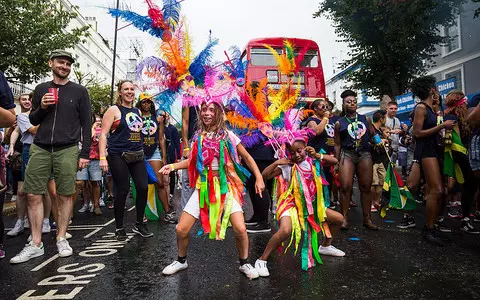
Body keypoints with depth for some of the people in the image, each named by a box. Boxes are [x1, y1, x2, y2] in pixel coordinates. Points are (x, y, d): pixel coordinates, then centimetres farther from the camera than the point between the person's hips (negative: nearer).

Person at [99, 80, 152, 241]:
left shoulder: (138, 112, 15)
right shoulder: (114, 110, -3)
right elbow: (103, 134, -9)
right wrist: (102, 157, -17)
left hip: (137, 155, 5)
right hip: (118, 155, -5)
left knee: (143, 187, -1)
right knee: (122, 190, -2)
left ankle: (139, 224, 16)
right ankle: (119, 228, 16)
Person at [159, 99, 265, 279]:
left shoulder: (228, 136, -4)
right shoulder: (199, 137, 5)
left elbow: (247, 158, 2)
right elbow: (193, 160, 16)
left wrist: (259, 178, -6)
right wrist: (173, 166, 2)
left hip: (226, 187, -3)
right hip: (203, 187, 3)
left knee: (240, 229, -18)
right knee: (181, 230, -1)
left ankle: (244, 264, 12)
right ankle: (181, 261, 31)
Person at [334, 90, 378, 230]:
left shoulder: (366, 119, 14)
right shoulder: (339, 123, 8)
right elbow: (337, 144, 8)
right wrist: (337, 161, 3)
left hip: (365, 154, 2)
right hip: (347, 154, -2)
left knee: (366, 187, 4)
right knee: (345, 187, -11)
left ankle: (367, 219, 13)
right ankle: (344, 218, -3)